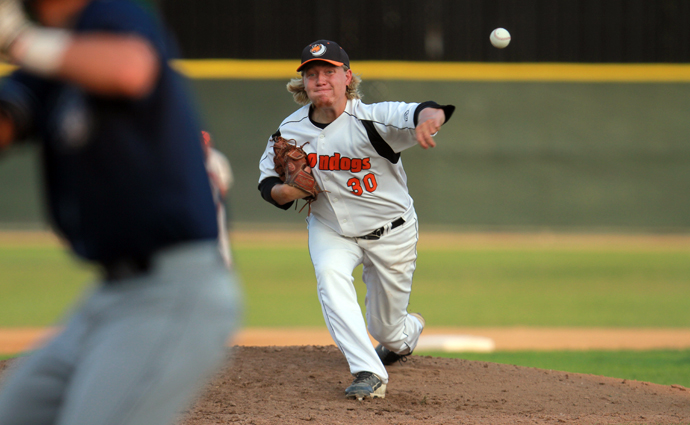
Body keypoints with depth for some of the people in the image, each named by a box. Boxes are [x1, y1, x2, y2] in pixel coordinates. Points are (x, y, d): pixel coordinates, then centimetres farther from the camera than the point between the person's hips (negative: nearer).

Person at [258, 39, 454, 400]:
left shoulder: (371, 119, -28)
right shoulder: (289, 132, -13)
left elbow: (419, 114, -44)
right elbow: (268, 183, 0)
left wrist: (428, 118, -69)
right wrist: (287, 191, -25)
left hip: (391, 232, -3)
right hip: (331, 229, 3)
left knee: (386, 328, 9)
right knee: (329, 274, -31)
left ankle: (407, 332, 50)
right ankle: (369, 373, -30)